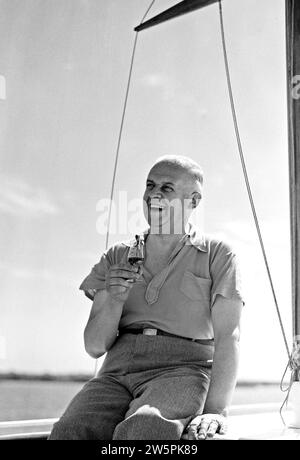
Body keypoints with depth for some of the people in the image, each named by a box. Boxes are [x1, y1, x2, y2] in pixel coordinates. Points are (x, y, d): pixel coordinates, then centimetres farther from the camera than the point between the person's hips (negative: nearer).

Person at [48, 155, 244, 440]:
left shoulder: (217, 256, 9)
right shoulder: (117, 256, 17)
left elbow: (228, 338, -3)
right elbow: (94, 346, 12)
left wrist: (216, 411, -17)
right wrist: (114, 300, -8)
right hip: (119, 371, 3)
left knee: (142, 430, -37)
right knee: (70, 431, -30)